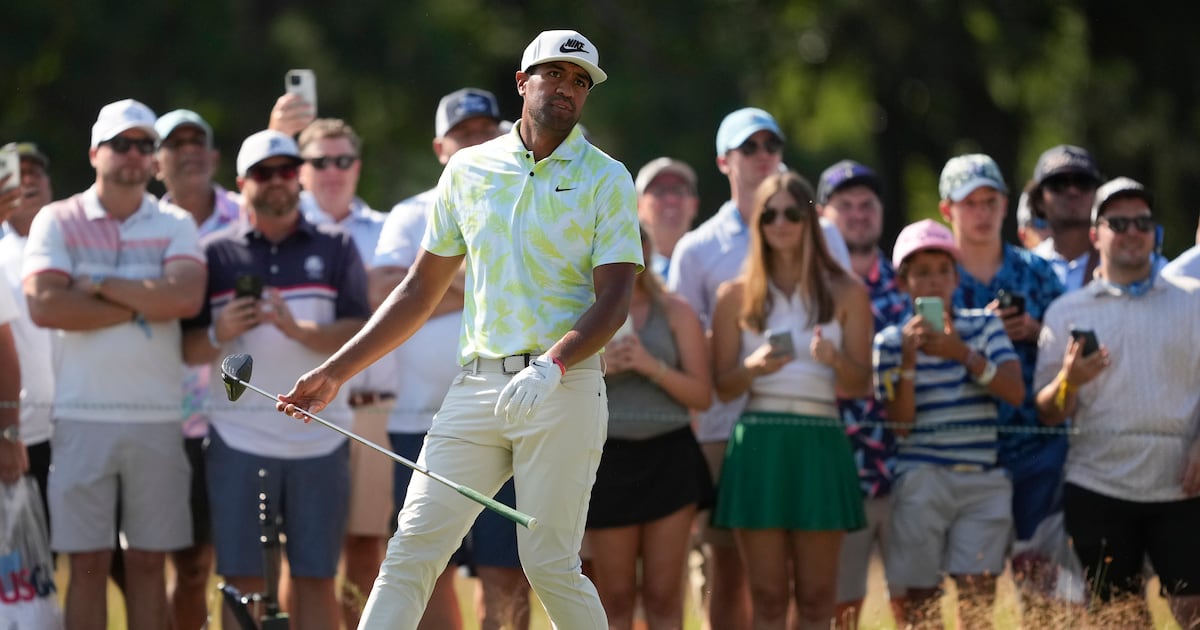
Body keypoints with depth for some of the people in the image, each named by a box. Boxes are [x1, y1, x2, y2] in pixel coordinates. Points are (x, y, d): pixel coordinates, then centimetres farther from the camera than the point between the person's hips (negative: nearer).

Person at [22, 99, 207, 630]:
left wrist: (101, 286, -11)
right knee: (87, 563, 0)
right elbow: (44, 306, -12)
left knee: (148, 561, 5)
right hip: (82, 416, -1)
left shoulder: (175, 225, 7)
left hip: (157, 417, 1)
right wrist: (140, 306, -9)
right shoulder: (58, 222, 3)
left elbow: (187, 297, -12)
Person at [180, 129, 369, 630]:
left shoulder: (334, 248, 9)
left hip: (319, 437, 1)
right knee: (243, 580, -2)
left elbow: (359, 334, -2)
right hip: (238, 440, -1)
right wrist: (219, 334, -16)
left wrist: (299, 330, -18)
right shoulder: (215, 253, 8)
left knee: (316, 578, 2)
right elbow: (187, 349, 5)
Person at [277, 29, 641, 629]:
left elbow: (614, 299, -6)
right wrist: (335, 372, 13)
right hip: (476, 385, 4)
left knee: (549, 565, -6)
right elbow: (421, 289, 19)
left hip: (562, 391, -4)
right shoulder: (468, 170, 13)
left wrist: (552, 365, -24)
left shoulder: (606, 179, 3)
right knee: (412, 547, -6)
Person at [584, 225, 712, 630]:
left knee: (663, 595, -2)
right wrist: (600, 368, -12)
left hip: (668, 456, 0)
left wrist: (651, 366, -13)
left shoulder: (675, 314, 6)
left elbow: (702, 394, 0)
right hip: (609, 458, 0)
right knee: (615, 596, 1)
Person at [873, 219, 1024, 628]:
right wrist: (908, 359, -14)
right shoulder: (891, 341, 4)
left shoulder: (985, 326, 9)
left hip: (983, 482, 1)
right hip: (922, 482, -1)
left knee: (978, 597, -9)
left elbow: (1015, 392, -3)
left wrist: (964, 354, -15)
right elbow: (899, 422, -3)